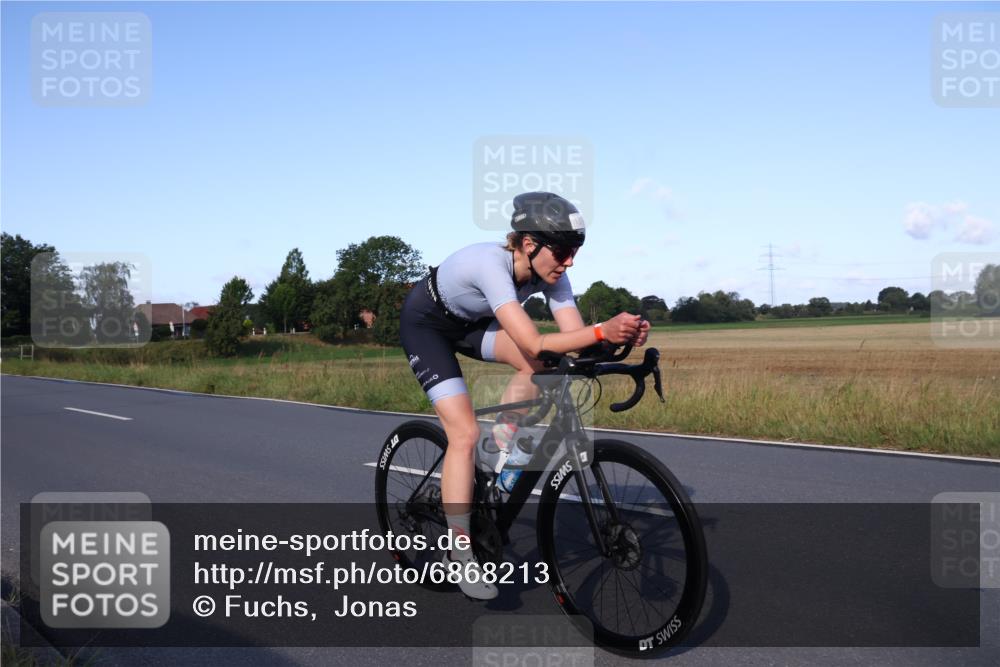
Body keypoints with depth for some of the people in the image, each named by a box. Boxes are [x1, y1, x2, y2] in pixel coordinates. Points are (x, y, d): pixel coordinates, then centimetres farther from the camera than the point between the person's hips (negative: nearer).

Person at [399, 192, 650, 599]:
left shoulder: (548, 274, -18)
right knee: (465, 433, -16)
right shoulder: (491, 264, -39)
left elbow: (574, 336, -24)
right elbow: (534, 344, -46)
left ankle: (498, 449, 1)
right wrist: (603, 331, -55)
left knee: (543, 364, -18)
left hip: (469, 322, 7)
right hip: (425, 323, -6)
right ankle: (459, 554, -6)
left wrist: (623, 334, -42)